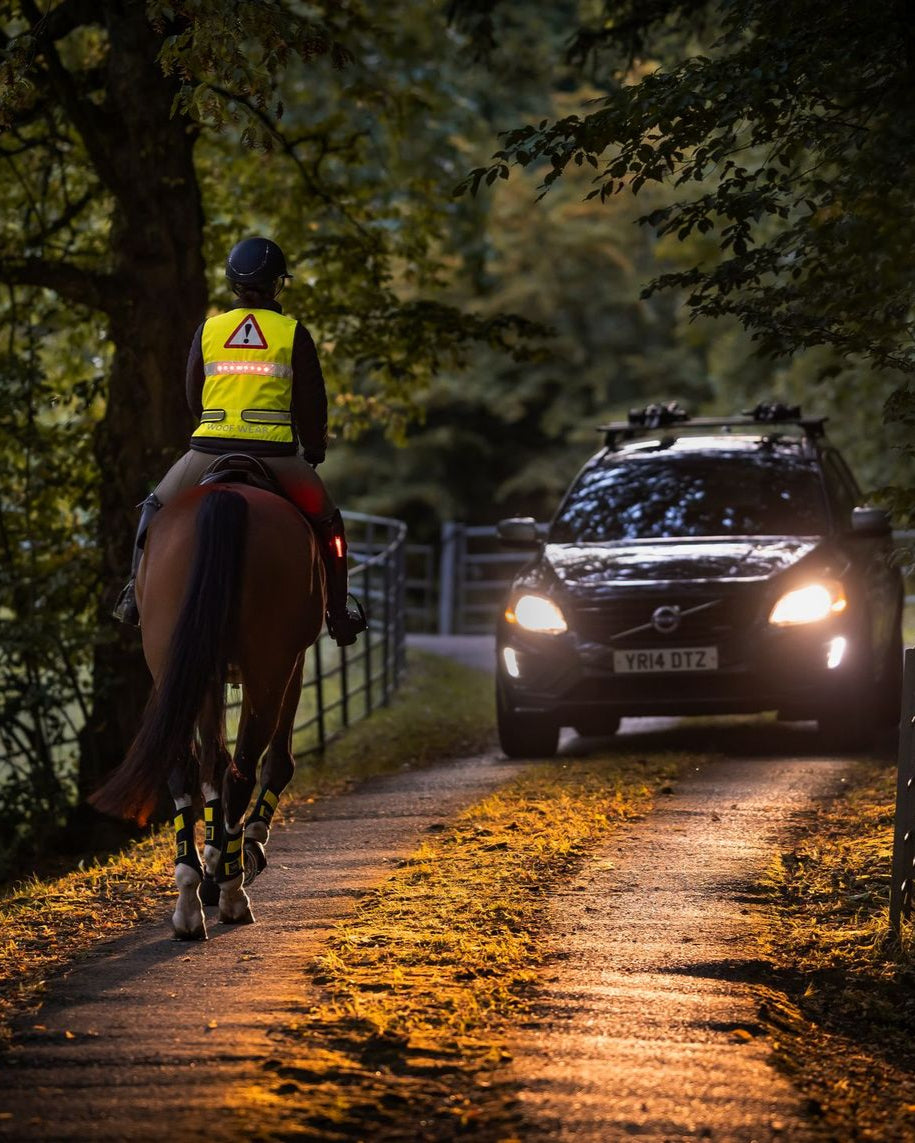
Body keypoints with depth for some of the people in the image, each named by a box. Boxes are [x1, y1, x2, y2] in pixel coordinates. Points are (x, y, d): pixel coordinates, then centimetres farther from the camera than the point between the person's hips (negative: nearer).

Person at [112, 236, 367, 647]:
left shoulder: (208, 331, 7)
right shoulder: (294, 334, 0)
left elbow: (192, 398, 13)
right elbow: (312, 404, 3)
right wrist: (314, 453, 18)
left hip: (210, 448, 2)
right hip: (274, 453, -2)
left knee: (155, 508, 25)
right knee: (326, 521, 20)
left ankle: (136, 593, 16)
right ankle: (339, 612, 18)